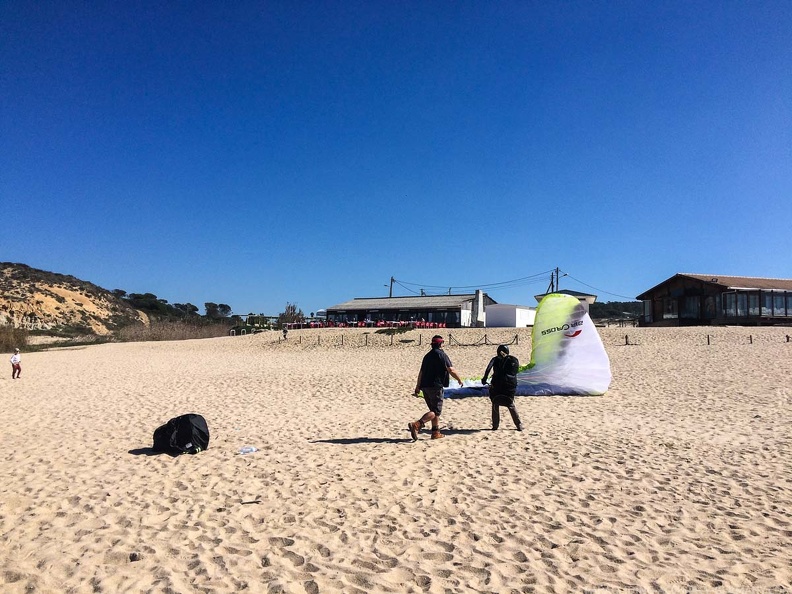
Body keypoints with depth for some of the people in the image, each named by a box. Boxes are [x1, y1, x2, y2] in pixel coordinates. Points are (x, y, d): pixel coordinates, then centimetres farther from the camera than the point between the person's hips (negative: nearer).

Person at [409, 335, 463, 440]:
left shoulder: (427, 355, 17)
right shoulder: (441, 354, -6)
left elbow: (421, 372, 20)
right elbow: (451, 370, -11)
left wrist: (417, 387, 25)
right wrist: (459, 379, 3)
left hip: (425, 386, 8)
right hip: (435, 386, -8)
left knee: (434, 409, 18)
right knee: (436, 411, -7)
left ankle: (436, 432, 17)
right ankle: (416, 425, -23)